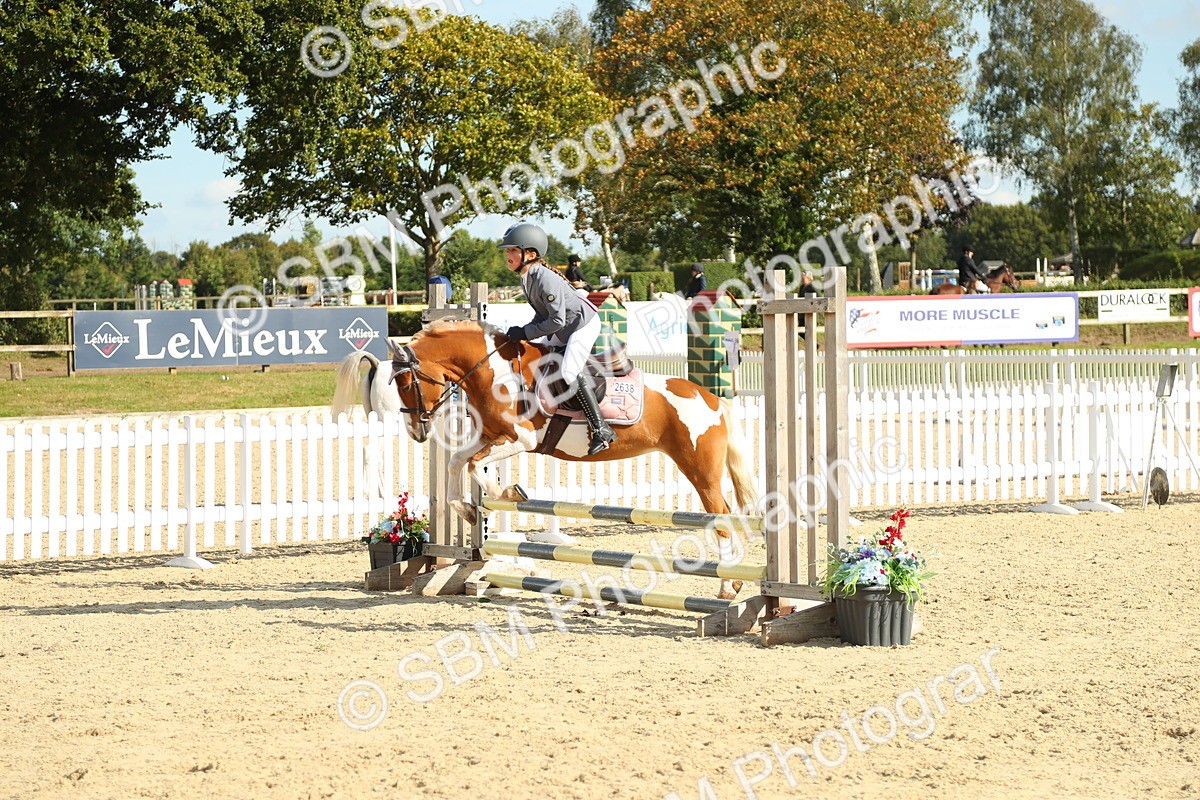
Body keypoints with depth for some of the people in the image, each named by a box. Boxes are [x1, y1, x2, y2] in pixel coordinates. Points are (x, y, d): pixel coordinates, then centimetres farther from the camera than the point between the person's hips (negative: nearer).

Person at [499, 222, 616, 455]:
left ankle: (601, 429, -20)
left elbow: (556, 321, -29)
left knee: (569, 372, -23)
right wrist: (524, 334, -5)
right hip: (564, 331, 11)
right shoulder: (526, 278, 1)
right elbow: (543, 313, 9)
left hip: (584, 324, -11)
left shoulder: (546, 280, -29)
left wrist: (526, 333, -25)